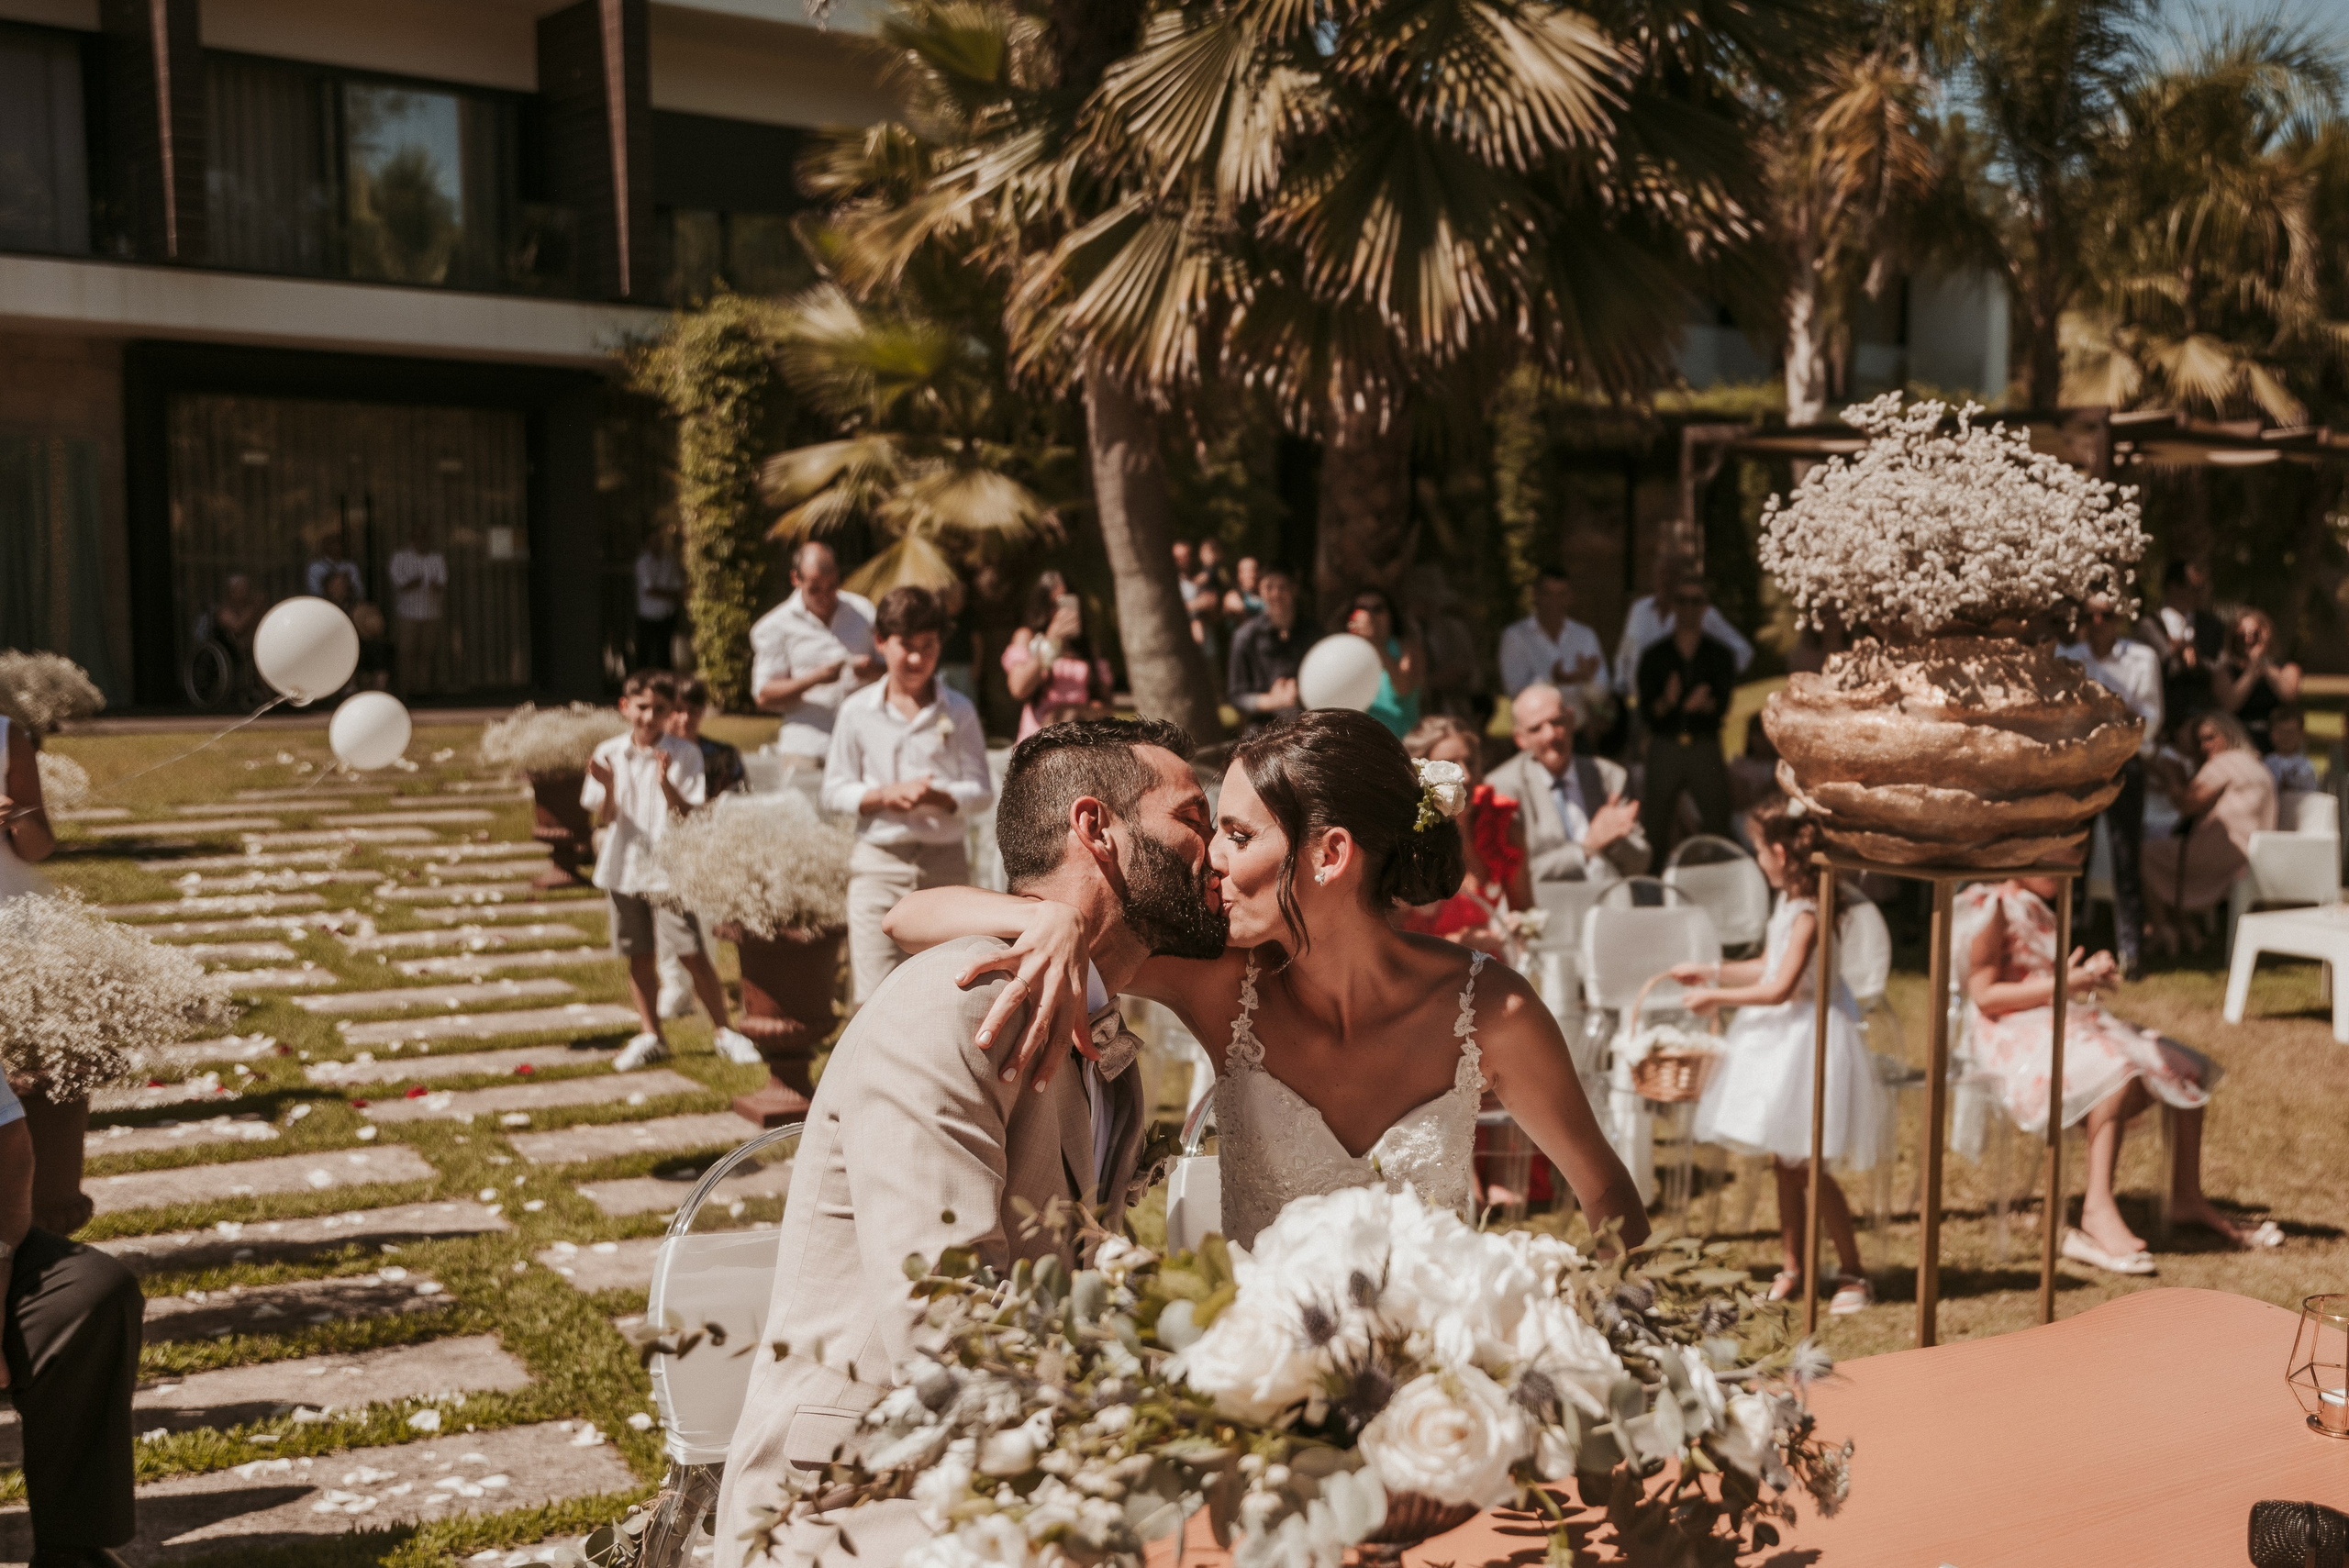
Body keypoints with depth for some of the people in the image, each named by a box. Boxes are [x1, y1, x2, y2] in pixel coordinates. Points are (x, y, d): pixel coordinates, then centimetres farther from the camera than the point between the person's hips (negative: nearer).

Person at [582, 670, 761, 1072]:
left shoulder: (685, 754, -4)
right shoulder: (609, 753, 3)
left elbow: (689, 815, -9)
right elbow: (603, 818, 0)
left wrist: (666, 782, -25)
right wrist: (608, 786, -19)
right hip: (624, 868, 3)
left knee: (693, 955, -6)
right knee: (639, 958, 10)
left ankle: (724, 1032, 6)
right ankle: (650, 1036, 24)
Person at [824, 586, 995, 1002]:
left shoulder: (958, 711, 4)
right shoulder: (858, 711, 4)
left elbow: (981, 790, 3)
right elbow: (835, 792, 6)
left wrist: (938, 797, -17)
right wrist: (887, 795, -12)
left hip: (944, 862, 1)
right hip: (878, 862, 0)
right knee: (877, 995, -7)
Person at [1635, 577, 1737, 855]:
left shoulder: (1720, 654, 9)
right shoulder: (1654, 657, 9)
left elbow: (1723, 704, -4)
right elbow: (1645, 711, 0)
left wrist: (1705, 703, -27)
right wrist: (1666, 702, -22)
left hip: (1706, 747, 0)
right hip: (1665, 746, 0)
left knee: (1718, 827, -5)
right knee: (1655, 826, -4)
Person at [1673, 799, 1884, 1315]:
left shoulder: (1808, 913, -19)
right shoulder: (1788, 904, 9)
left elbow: (1780, 988, -23)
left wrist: (1718, 998, -15)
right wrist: (1710, 973, 21)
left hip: (1806, 1037, -9)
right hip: (1779, 1038, 9)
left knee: (1807, 1166, -6)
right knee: (1783, 1162, 12)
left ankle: (1853, 1273, 3)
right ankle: (1793, 1268, 21)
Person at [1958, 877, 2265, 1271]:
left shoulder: (2033, 906, 20)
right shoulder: (1988, 909, -11)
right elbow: (1984, 996, -16)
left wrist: (2088, 972, 4)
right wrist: (2062, 983, -19)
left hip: (2069, 1022, 10)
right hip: (2015, 1035, -10)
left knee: (2187, 1069, 4)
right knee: (2117, 1070, -37)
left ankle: (2187, 1198, 15)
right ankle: (2098, 1210, -41)